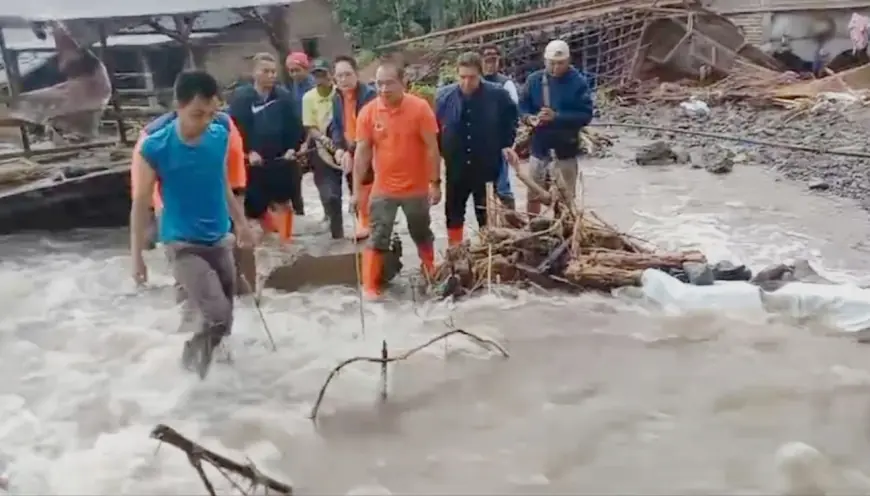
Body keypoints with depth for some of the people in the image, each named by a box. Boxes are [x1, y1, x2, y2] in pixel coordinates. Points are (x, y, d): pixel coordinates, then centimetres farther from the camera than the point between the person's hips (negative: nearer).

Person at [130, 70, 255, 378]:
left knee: (224, 318, 16)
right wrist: (137, 256, -7)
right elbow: (141, 204, -10)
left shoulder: (220, 136, -6)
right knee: (218, 316, -16)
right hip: (183, 245, -5)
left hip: (220, 240, 5)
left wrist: (241, 224, 19)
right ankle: (194, 353, 16)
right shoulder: (154, 148, -19)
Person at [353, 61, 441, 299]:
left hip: (416, 188, 0)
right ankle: (370, 285, 10)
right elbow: (362, 152, -5)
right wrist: (356, 190, -6)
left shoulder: (420, 108, -12)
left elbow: (431, 148, -8)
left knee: (422, 234, 18)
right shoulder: (368, 112, -7)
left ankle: (430, 274, 38)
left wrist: (435, 183, -9)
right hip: (383, 189, 0)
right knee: (377, 238, 3)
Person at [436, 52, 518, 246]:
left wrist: (506, 145, -3)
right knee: (454, 213, 14)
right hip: (456, 168, 2)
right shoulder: (444, 96, -7)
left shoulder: (498, 95, -11)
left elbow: (510, 121, 6)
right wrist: (439, 154, 2)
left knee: (487, 215, 10)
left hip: (487, 167, -2)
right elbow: (434, 130, 3)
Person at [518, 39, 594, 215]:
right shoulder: (534, 79, 0)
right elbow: (522, 106, 6)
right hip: (539, 147, 3)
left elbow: (586, 115, -14)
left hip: (565, 150, -3)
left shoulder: (578, 82, -10)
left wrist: (556, 116, -25)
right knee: (533, 196, 16)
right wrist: (529, 117, -17)